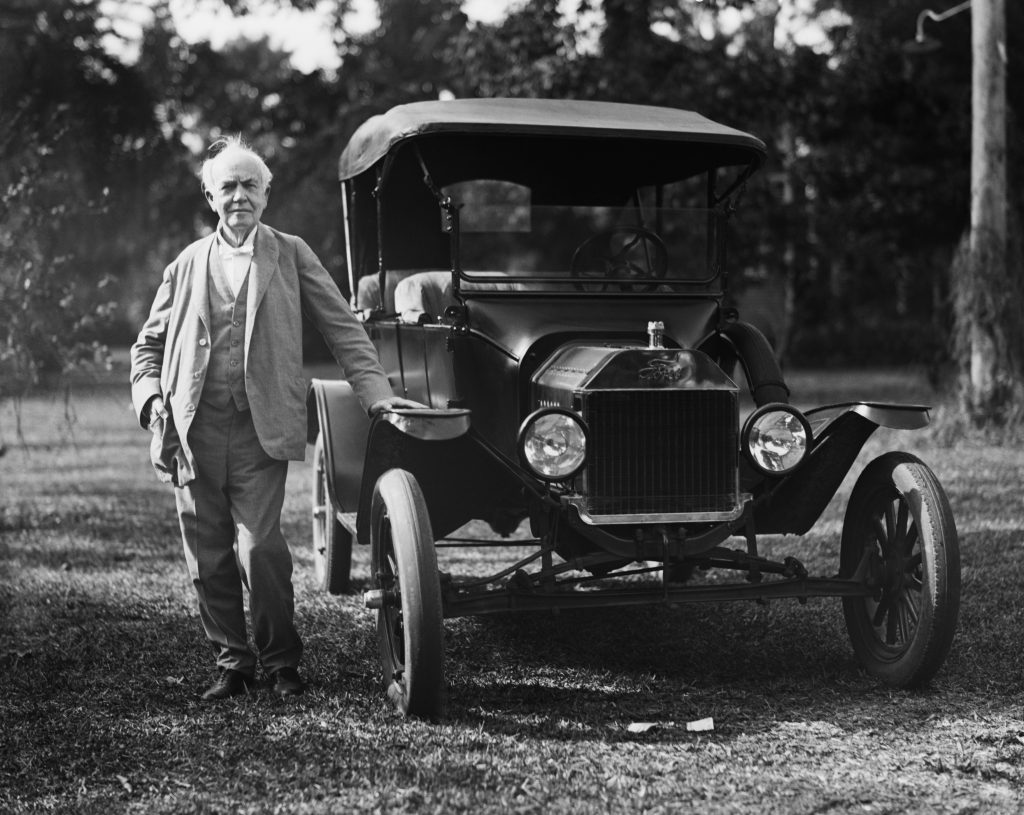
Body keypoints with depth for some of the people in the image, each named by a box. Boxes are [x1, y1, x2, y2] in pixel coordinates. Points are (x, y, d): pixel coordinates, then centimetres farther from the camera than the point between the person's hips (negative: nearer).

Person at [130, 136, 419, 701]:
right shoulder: (186, 265, 15)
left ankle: (281, 662, 6)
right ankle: (231, 664, 20)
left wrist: (377, 393, -6)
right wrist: (152, 399, 1)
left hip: (260, 429, -3)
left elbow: (341, 326, 5)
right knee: (208, 557, 6)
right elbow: (149, 344, 19)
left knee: (260, 547, -12)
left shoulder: (290, 255, 9)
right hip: (192, 430, 3)